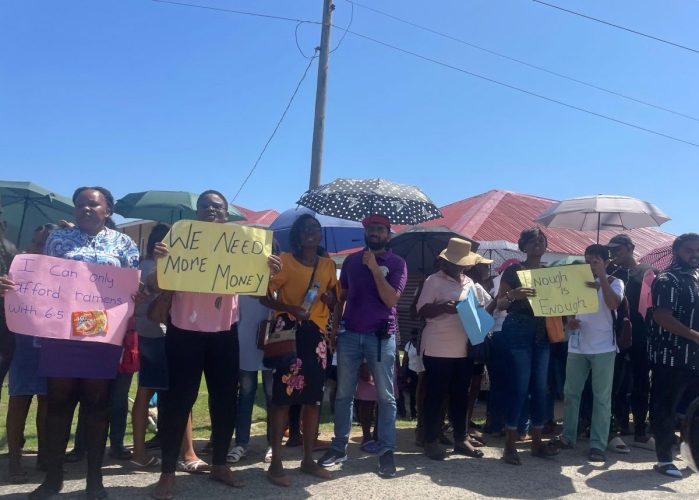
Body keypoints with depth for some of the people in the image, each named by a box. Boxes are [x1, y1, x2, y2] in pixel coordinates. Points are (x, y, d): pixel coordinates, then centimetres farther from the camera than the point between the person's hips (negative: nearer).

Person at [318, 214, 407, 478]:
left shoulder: (397, 263, 0)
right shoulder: (351, 260, 11)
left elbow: (391, 299, -11)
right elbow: (341, 296, 15)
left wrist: (374, 268, -14)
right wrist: (334, 326, 7)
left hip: (381, 336, -3)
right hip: (349, 334, 3)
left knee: (385, 396, 0)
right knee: (343, 394, 7)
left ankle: (386, 451, 7)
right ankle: (339, 446, 17)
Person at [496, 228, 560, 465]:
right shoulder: (513, 270, -2)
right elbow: (500, 304, -5)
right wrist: (514, 294, -25)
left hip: (542, 333, 6)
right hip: (518, 331, -5)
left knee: (540, 387, 7)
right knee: (520, 387, -8)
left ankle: (537, 442, 16)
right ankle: (509, 445, 0)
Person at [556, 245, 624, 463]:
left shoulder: (614, 283, -1)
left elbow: (614, 304, -21)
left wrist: (601, 278, -23)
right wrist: (568, 321, -6)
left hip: (603, 348, -3)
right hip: (577, 347, 4)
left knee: (602, 397, 0)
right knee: (571, 393, 8)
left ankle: (597, 445, 3)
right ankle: (568, 436, 20)